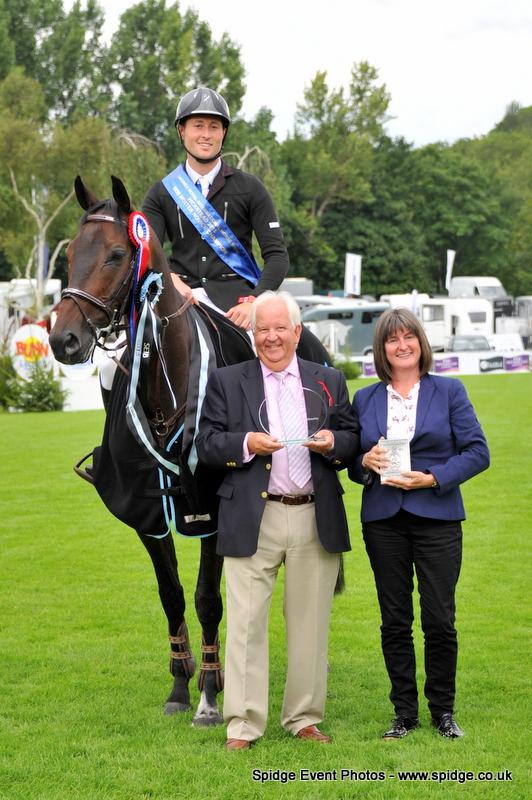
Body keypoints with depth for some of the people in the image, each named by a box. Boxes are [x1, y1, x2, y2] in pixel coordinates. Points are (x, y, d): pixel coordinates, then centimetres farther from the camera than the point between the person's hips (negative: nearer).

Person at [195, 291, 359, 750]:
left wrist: (333, 442, -12)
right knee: (246, 624, -2)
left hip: (315, 520, 2)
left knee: (309, 623, 8)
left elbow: (353, 442, 11)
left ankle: (304, 718, 19)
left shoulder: (329, 382, 12)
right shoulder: (226, 382, 6)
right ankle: (243, 725, 3)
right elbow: (206, 444, 1)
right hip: (252, 521, -2)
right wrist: (246, 444, -17)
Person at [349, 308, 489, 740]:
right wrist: (366, 461, -9)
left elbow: (477, 452, -3)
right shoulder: (364, 399, 10)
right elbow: (351, 460, 14)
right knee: (395, 622, 5)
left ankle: (443, 710, 14)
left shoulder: (449, 391, 3)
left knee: (440, 621, -2)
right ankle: (405, 713, 15)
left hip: (437, 516, -2)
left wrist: (432, 478, -15)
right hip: (383, 521, 2)